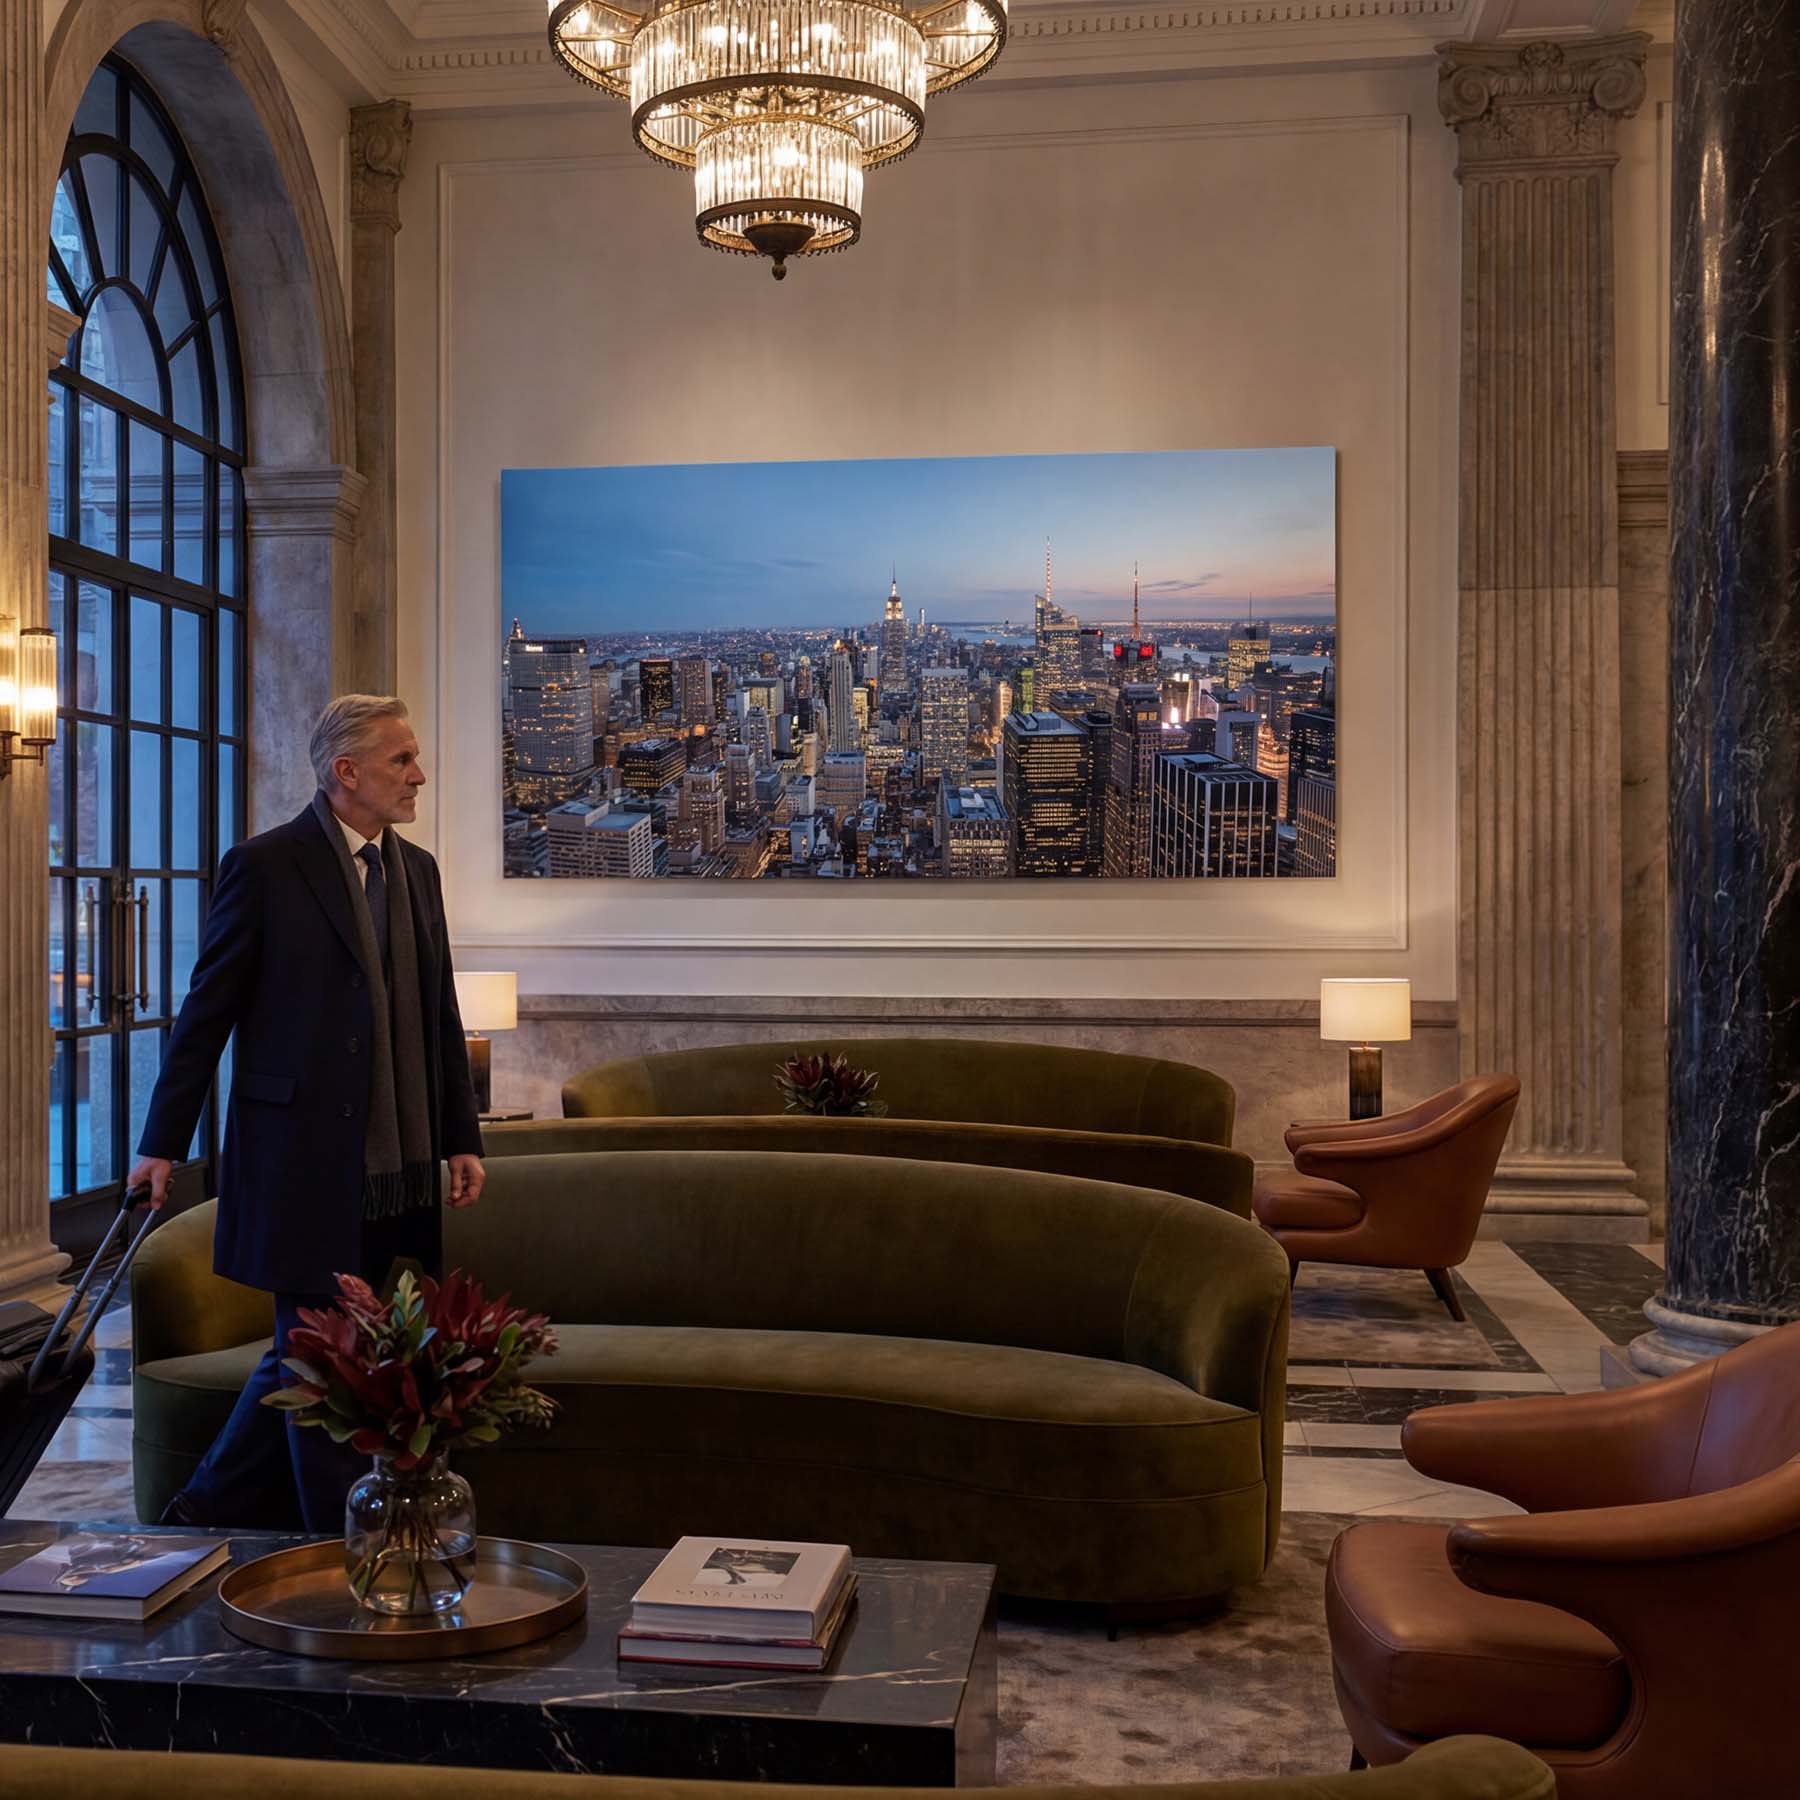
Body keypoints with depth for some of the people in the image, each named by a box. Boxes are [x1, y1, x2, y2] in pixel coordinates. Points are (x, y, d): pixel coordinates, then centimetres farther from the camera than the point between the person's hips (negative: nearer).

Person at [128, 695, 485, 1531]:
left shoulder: (417, 869, 11)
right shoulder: (265, 866, -7)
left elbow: (440, 1014, 15)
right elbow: (207, 1010, -5)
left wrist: (461, 1138, 12)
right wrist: (163, 1143, -4)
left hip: (393, 1168, 6)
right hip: (301, 1158, -6)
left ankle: (210, 1510, 31)